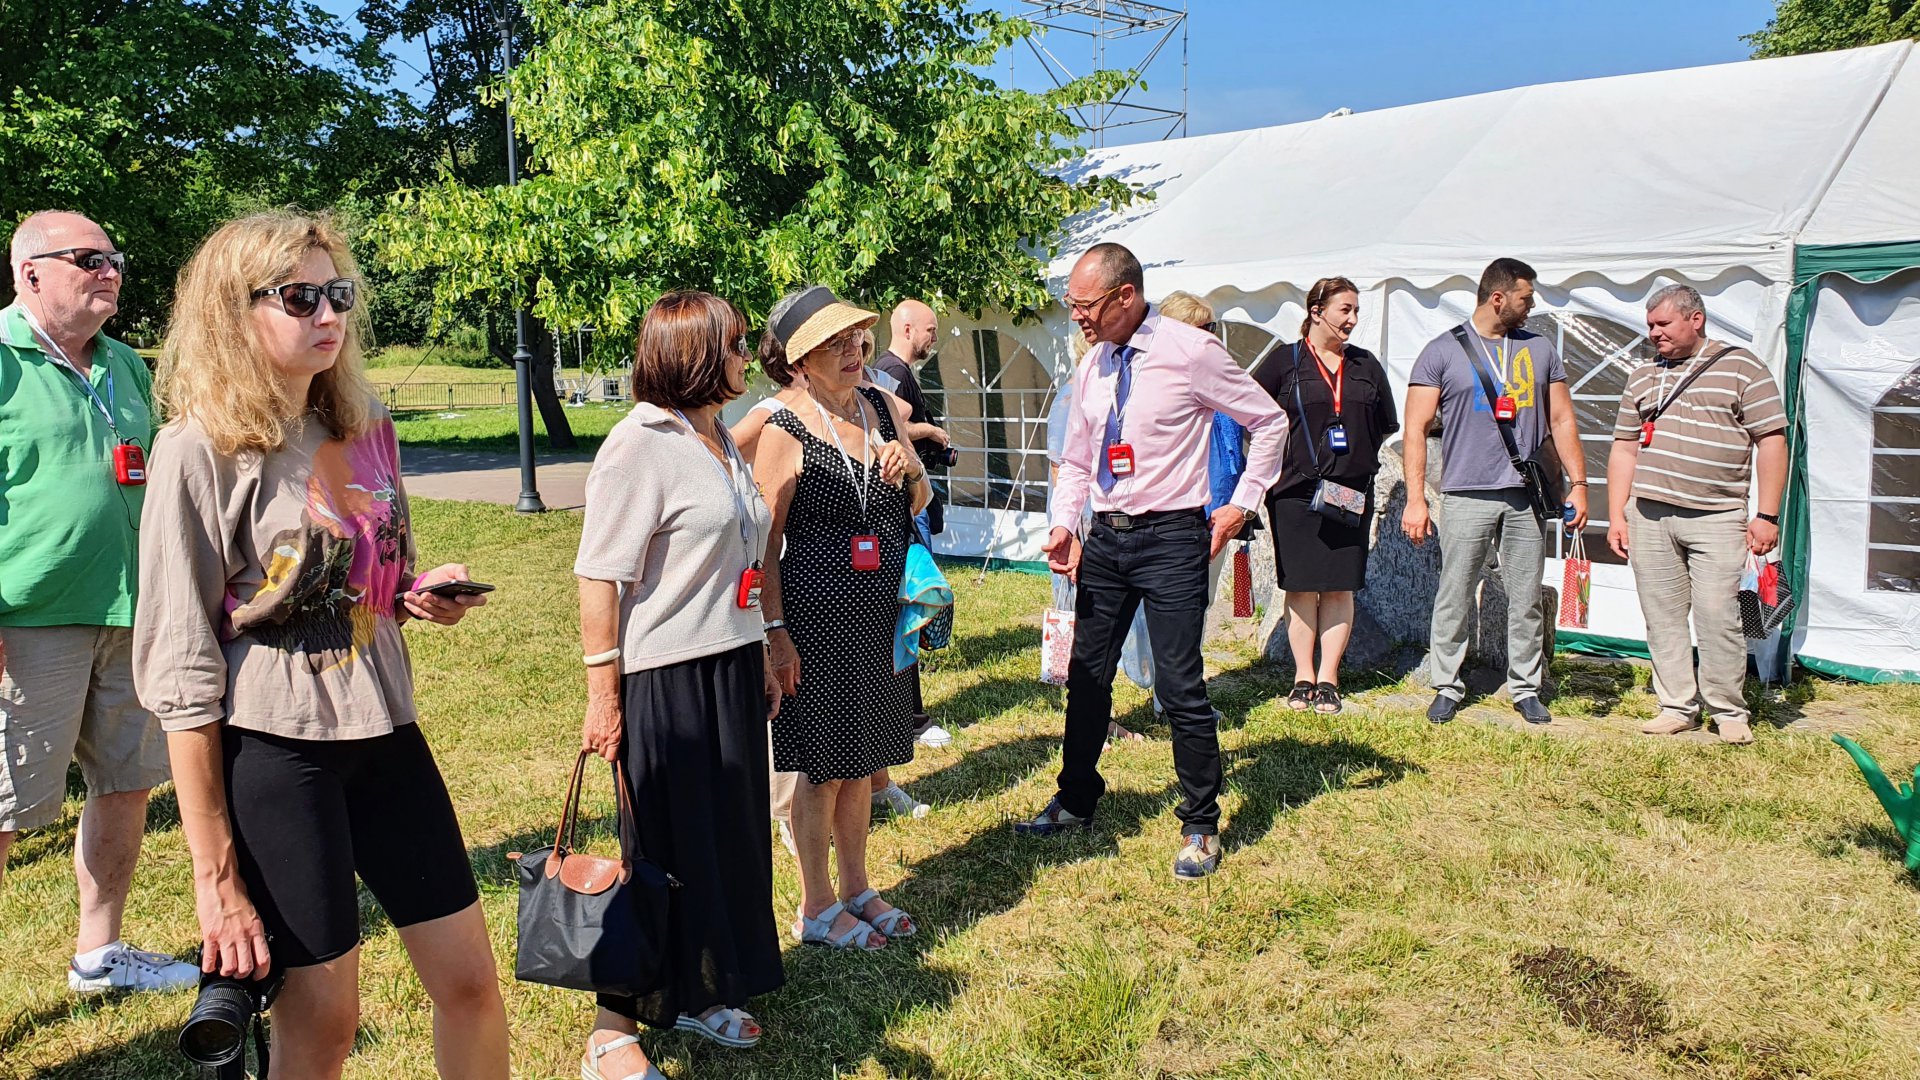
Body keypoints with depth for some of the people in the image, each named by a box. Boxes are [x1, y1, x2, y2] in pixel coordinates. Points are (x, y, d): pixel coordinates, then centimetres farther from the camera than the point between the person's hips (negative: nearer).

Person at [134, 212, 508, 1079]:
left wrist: (424, 594, -4)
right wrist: (215, 874, -12)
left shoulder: (367, 427, 6)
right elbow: (180, 672, -11)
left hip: (384, 729, 6)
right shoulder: (201, 449, -11)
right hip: (271, 747, -5)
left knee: (469, 980, 9)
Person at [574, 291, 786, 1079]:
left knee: (729, 838, 16)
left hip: (732, 673, 8)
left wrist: (762, 654, 18)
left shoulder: (720, 439, 12)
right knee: (665, 855, 0)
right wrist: (603, 696, -18)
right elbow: (599, 577, -17)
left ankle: (700, 993, 34)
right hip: (666, 682, -8)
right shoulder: (640, 444, -14)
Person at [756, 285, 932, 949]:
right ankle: (816, 907, 21)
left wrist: (911, 469, -7)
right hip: (817, 617, -6)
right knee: (823, 764, 4)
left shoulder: (886, 409, 5)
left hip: (882, 613, 6)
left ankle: (856, 888, 33)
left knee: (862, 759, 17)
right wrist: (775, 630, -14)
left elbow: (916, 506, 15)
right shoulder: (786, 433, -12)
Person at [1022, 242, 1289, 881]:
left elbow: (1270, 422, -1)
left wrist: (1242, 504, -5)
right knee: (1087, 678, 14)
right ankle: (1076, 801, 33)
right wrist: (1064, 524, 2)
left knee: (1181, 690, -4)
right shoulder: (1094, 362, 8)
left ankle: (1201, 827, 15)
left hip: (1171, 539, -6)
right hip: (1105, 539, 6)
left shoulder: (1190, 352, -11)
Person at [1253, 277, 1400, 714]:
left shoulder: (1366, 365, 13)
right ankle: (1303, 678, 10)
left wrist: (1358, 453, 12)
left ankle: (1328, 679, 10)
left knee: (1340, 587, 3)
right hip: (1296, 492, -3)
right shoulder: (1286, 362, 1)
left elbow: (1386, 426, 22)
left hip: (1352, 491, 3)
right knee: (1301, 586, 1)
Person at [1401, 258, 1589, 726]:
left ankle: (1526, 687, 18)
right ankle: (1448, 686, 12)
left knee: (1526, 599, 7)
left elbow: (1562, 421, 15)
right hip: (1466, 495, -3)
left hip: (1527, 496, 3)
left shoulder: (1540, 349, 14)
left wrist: (1578, 483, 6)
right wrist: (1415, 498, -9)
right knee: (1454, 597, 0)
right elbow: (1415, 430, -2)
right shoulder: (1443, 351, 1)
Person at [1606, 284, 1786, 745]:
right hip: (1648, 516, 4)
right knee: (1662, 617, 5)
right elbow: (1624, 448, 18)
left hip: (1717, 518, -4)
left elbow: (1772, 441, -2)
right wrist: (1616, 516, 10)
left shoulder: (1741, 367, 2)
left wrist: (1767, 516, -8)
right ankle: (1677, 707, 15)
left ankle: (1728, 711, 7)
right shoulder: (1642, 376, 17)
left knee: (1717, 615, -7)